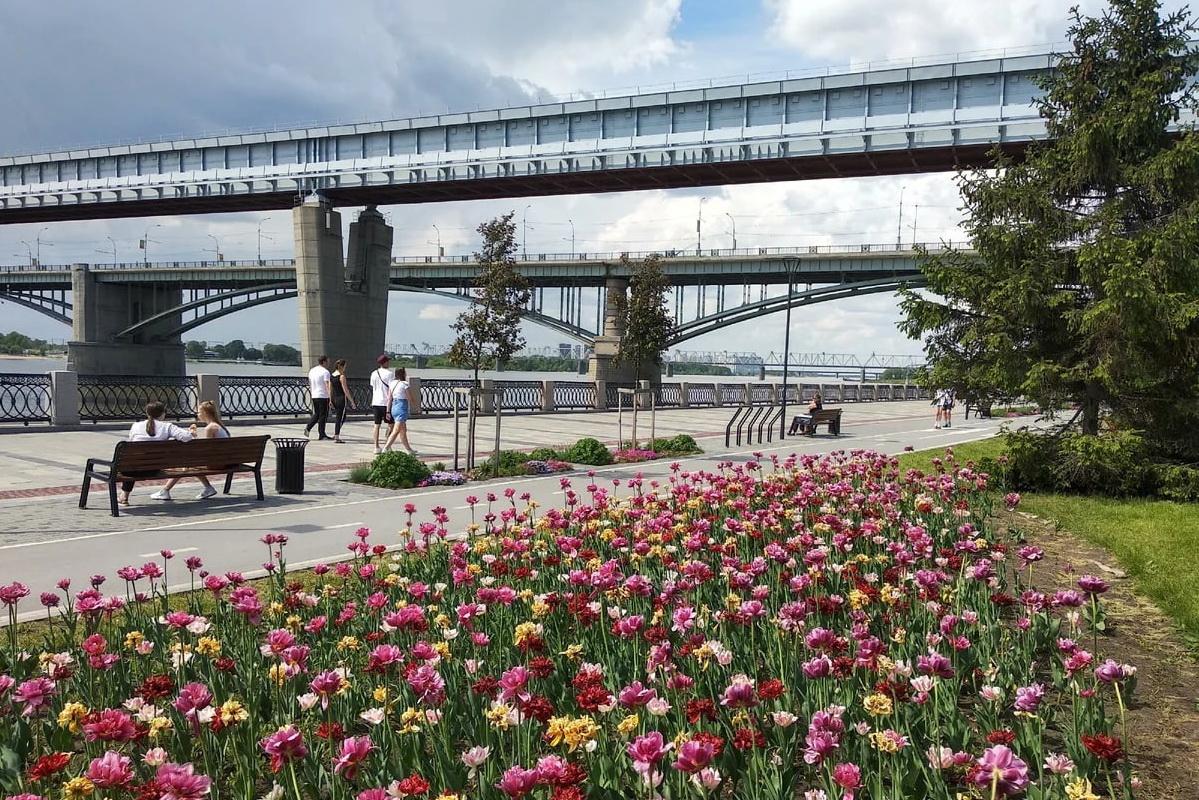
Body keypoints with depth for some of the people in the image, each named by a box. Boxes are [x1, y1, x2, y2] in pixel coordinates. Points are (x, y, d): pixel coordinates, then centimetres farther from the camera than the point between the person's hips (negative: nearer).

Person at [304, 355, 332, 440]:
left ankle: (308, 428, 3)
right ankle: (322, 435, 3)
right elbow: (328, 386, -20)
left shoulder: (311, 371, 12)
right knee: (323, 415, 0)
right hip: (323, 396, -7)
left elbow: (310, 384, 19)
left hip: (314, 396, 7)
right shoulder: (325, 372, -12)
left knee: (316, 414, 19)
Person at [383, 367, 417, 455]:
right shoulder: (404, 384, -11)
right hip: (402, 407, -8)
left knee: (403, 430, 16)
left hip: (394, 407, 8)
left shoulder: (392, 383, 8)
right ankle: (385, 448, -12)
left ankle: (409, 449, 25)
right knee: (396, 431, -7)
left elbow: (389, 398, 7)